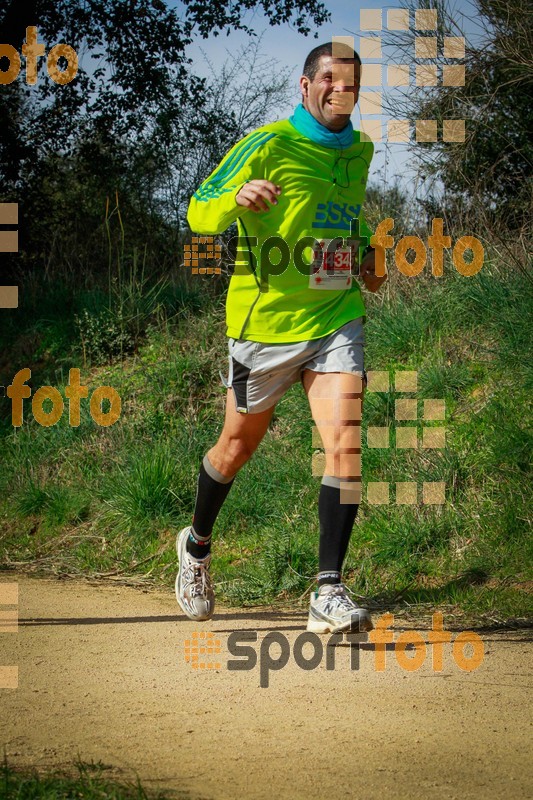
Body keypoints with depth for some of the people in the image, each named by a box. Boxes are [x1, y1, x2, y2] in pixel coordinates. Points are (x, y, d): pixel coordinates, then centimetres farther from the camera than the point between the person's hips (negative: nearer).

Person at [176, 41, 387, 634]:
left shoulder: (360, 152, 9)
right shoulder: (269, 145, -11)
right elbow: (199, 213, -15)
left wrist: (366, 258, 12)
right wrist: (237, 197, -36)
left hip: (337, 320, 3)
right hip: (265, 319, -3)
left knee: (345, 442, -15)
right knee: (239, 445, 13)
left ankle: (328, 595, -15)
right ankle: (196, 546, 42)